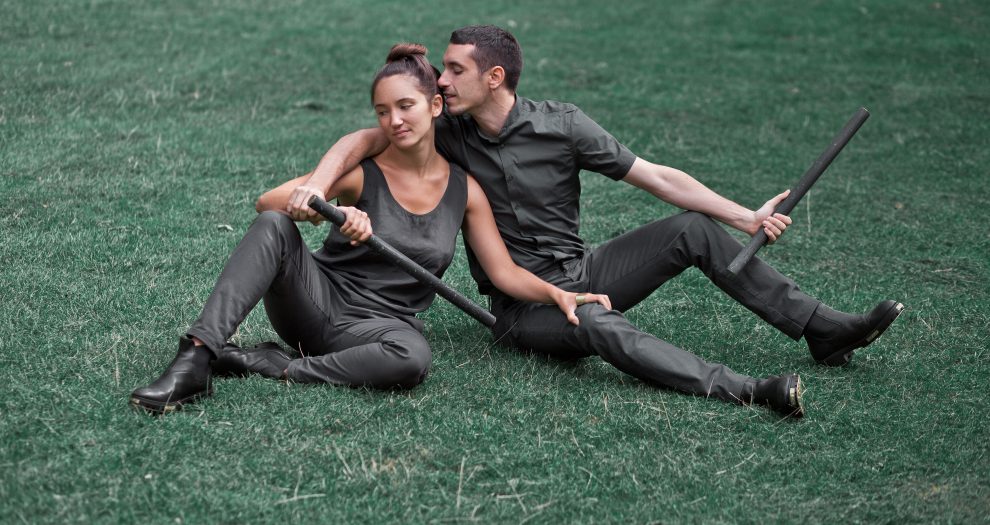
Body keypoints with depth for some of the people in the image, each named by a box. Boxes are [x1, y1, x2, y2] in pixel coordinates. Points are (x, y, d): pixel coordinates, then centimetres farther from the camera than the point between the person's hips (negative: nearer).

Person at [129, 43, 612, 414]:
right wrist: (329, 210, -32)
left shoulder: (464, 191, 5)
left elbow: (505, 273, 7)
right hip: (318, 299, -1)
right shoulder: (362, 173, -4)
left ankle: (269, 366, -23)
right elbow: (268, 201, -13)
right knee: (274, 226, -30)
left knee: (414, 357, -38)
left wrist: (558, 294, -12)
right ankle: (195, 362, -39)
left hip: (381, 322, 1)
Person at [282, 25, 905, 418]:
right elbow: (367, 138, -3)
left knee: (693, 230, -15)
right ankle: (746, 390, -48)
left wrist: (746, 218, -10)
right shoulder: (448, 133, -4)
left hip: (583, 271, 2)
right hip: (525, 307, -2)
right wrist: (317, 184, -25)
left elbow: (655, 176, -6)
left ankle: (826, 330, -10)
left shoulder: (561, 125, -7)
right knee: (597, 324, -36)